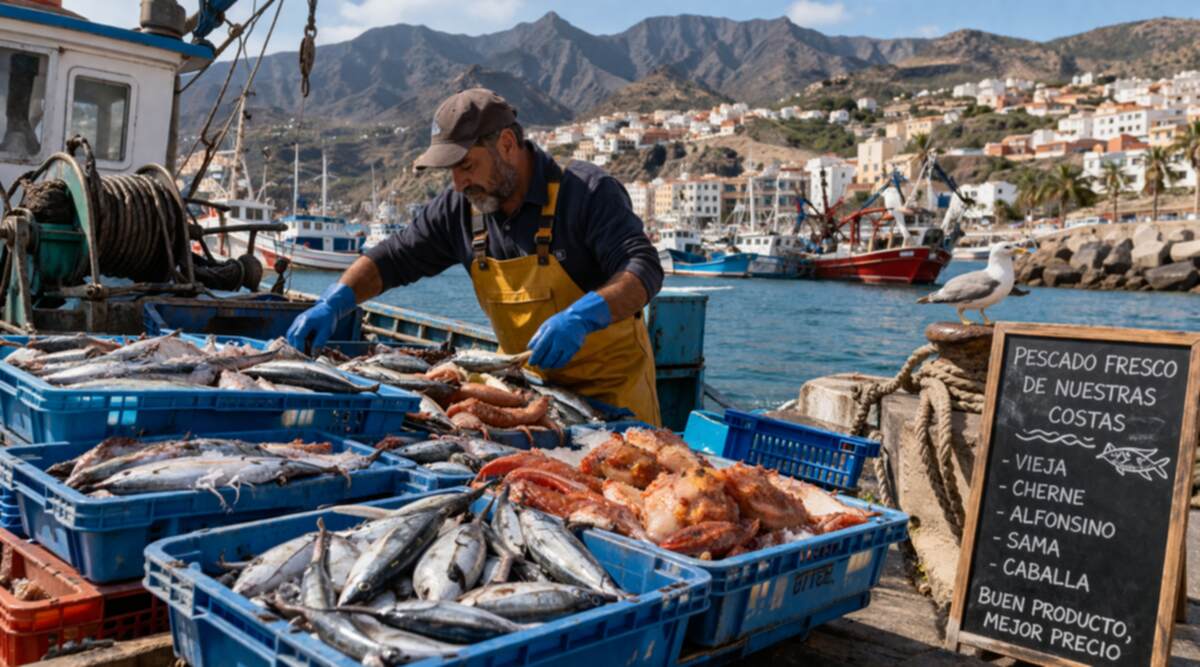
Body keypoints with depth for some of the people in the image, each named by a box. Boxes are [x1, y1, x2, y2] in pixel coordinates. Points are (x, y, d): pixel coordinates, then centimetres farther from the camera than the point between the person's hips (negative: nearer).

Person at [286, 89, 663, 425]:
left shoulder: (589, 192, -18)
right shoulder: (459, 209, -2)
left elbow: (644, 270, -26)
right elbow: (392, 259, 4)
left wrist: (582, 316, -43)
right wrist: (331, 305, -12)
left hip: (611, 384, -4)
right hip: (529, 380, 4)